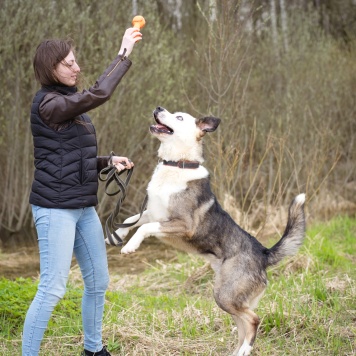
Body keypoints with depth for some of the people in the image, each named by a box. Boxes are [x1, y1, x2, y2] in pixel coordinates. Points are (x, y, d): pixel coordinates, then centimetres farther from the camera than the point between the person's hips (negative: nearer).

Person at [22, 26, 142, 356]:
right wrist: (123, 54, -20)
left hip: (83, 207, 9)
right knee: (52, 288, -9)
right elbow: (98, 94, -26)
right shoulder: (48, 104, -14)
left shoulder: (68, 103, 13)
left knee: (98, 282, 15)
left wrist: (108, 161, 3)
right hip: (55, 208, -9)